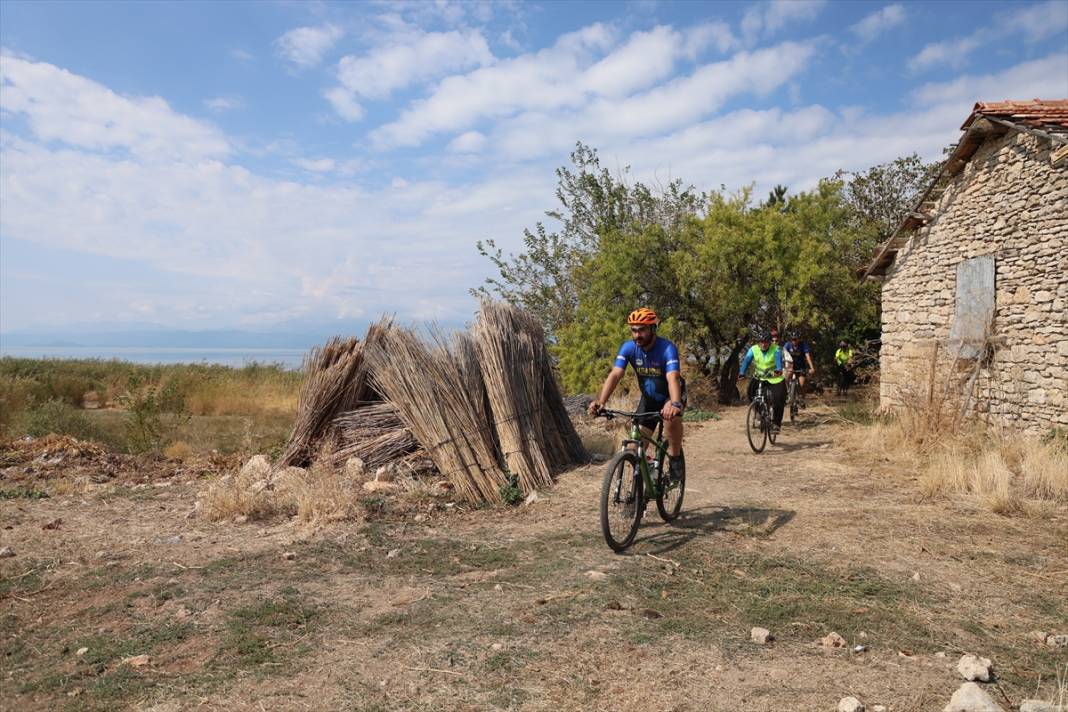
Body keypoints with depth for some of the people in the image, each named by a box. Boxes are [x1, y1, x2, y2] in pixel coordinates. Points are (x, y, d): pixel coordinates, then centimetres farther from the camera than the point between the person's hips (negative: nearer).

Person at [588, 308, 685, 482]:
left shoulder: (667, 348, -29)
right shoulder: (628, 347, -19)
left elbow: (673, 378, -44)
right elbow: (615, 375, -29)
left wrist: (675, 404, -63)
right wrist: (600, 401, -45)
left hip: (670, 395, -4)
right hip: (648, 398, 4)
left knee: (671, 417, -37)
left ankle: (675, 459, -14)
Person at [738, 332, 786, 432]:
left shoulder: (776, 350, -16)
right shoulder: (753, 349, -11)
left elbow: (779, 360, -33)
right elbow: (746, 361, -21)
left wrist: (778, 370, -55)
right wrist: (741, 373, -38)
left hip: (774, 378, -2)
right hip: (759, 376, 2)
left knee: (778, 401, -9)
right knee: (750, 391, -22)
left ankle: (777, 424, 8)